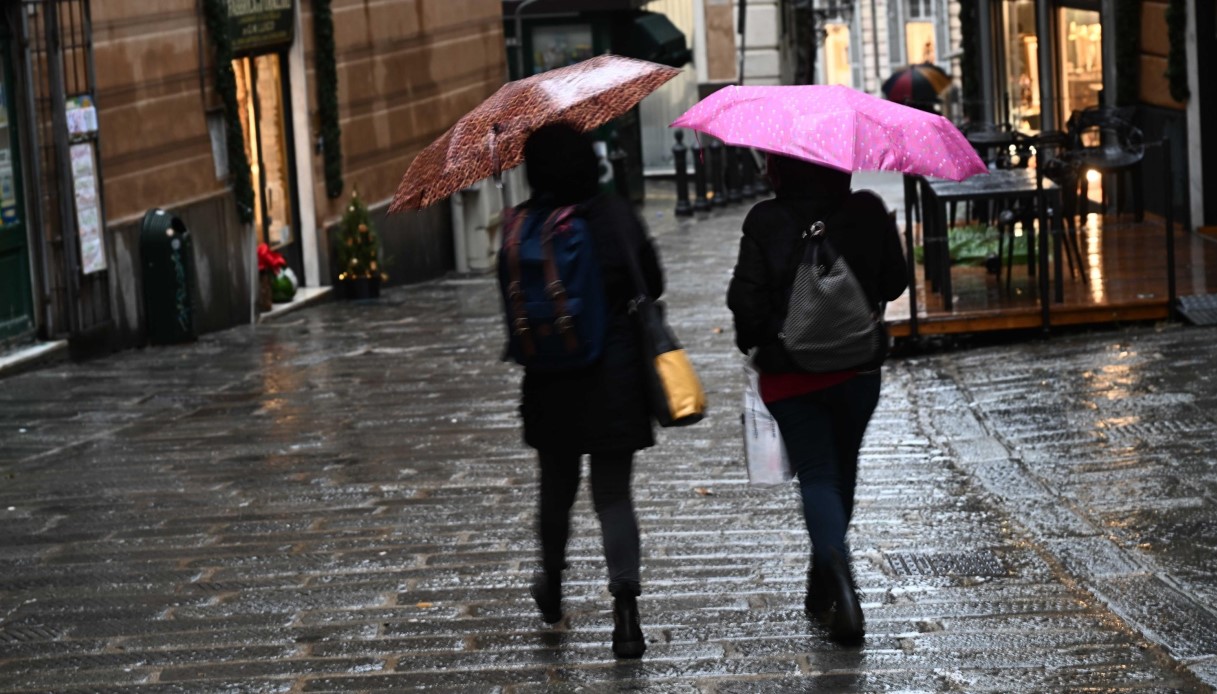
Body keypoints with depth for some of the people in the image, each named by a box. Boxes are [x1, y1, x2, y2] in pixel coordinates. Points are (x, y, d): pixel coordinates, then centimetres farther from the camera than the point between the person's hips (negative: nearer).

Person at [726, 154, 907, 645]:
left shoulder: (765, 222, -11)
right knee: (842, 471, 17)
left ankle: (837, 565, -28)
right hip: (858, 367, 2)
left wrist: (751, 341, 6)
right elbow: (894, 284, 2)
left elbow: (745, 297, -12)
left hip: (788, 372, -2)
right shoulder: (868, 212, -5)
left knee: (816, 475, 0)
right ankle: (823, 593, 29)